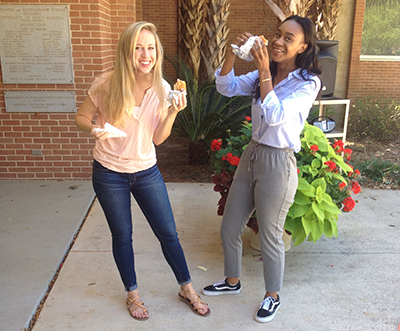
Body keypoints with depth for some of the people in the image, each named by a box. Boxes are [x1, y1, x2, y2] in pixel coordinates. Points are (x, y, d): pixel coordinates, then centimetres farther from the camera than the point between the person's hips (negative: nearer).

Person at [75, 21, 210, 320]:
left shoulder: (162, 89, -7)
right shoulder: (107, 85, -15)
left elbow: (158, 138, -4)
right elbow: (82, 117, -2)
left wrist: (172, 113, -21)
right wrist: (95, 129, -24)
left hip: (146, 171, 2)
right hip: (110, 174, -2)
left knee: (168, 233, 8)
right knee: (122, 237, 13)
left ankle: (187, 288, 31)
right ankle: (132, 294, 36)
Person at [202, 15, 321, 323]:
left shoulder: (308, 83, -12)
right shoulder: (264, 74, 6)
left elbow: (275, 115, -25)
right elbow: (226, 87, 1)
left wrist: (264, 71, -25)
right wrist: (233, 52, -12)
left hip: (278, 163, -6)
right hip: (251, 155, 7)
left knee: (270, 237, 9)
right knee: (229, 228, 16)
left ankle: (273, 296, 35)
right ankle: (232, 281, 42)